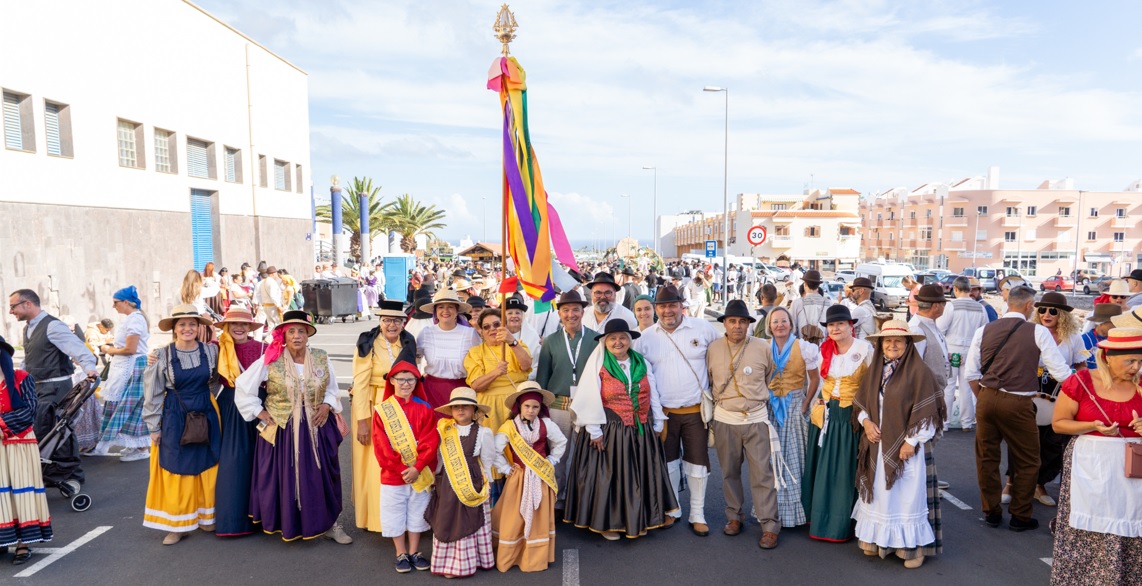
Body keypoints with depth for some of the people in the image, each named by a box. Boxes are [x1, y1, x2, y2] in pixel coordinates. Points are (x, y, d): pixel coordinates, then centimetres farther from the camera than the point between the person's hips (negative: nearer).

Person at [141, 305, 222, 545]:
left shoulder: (211, 351, -3)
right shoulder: (163, 356, -7)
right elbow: (153, 395, -2)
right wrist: (154, 427, -2)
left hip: (206, 416, 2)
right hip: (175, 418, -2)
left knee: (206, 467, 8)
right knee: (176, 471, 4)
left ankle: (206, 516, 24)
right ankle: (177, 524, 15)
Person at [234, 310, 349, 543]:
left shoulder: (321, 358, -1)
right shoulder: (270, 361, -9)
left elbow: (332, 388, 12)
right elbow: (243, 387, -2)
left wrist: (327, 405, -5)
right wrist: (259, 412, -5)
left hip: (316, 429, 2)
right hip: (281, 431, -2)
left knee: (321, 477, 8)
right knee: (284, 479, 6)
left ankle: (328, 523, 21)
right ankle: (288, 524, 24)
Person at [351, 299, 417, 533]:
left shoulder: (408, 343, 5)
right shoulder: (368, 344, -10)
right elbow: (360, 383, -13)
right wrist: (362, 420, -17)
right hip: (373, 408, -4)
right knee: (374, 463, 0)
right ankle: (373, 515, 16)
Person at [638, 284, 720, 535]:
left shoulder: (702, 328, -6)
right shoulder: (647, 337, 0)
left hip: (696, 411, -1)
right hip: (664, 411, 2)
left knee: (697, 463, 7)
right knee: (668, 461, 16)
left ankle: (698, 515, 23)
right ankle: (672, 509, 34)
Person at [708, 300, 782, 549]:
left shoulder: (763, 348, -3)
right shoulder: (713, 349, 0)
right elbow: (707, 381, 14)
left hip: (756, 419, -1)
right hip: (724, 419, 2)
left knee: (763, 473, -1)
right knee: (729, 472, 11)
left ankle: (769, 526, 9)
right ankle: (734, 517, 28)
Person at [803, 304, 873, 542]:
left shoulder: (865, 349, -10)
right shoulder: (825, 350, 6)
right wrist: (819, 403, 7)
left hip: (852, 415, -5)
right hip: (827, 413, 5)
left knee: (846, 470, 3)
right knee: (823, 468, 10)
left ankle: (842, 524, 17)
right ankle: (820, 519, 24)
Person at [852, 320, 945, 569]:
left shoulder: (918, 371, -11)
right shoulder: (874, 370, 7)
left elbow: (926, 412, -13)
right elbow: (860, 402, 13)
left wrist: (912, 441, -15)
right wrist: (866, 421, -6)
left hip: (904, 445, -5)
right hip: (877, 444, 6)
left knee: (907, 493, 2)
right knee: (878, 491, 13)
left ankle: (912, 544, 15)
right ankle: (878, 538, 25)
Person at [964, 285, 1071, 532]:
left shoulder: (984, 331, 4)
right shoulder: (1038, 332, -5)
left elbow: (972, 374, 5)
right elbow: (1062, 373, -4)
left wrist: (984, 398, 17)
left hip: (986, 399, 4)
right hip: (1017, 403, -3)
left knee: (987, 457, 15)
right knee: (1027, 462, 14)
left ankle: (991, 512, 26)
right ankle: (1020, 516, 22)